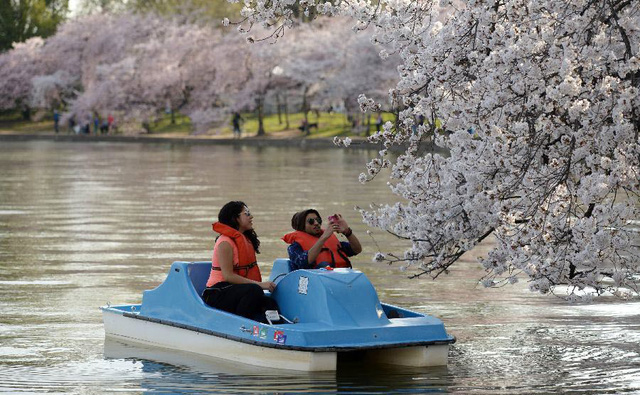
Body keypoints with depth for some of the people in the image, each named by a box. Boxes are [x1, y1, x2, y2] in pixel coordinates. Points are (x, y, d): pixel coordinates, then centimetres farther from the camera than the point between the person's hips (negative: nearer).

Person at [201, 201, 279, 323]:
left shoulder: (246, 239, 15)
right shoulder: (225, 242, -12)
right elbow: (228, 275, -19)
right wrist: (259, 284, -23)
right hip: (217, 293, -8)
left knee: (271, 304, -16)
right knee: (254, 290, -35)